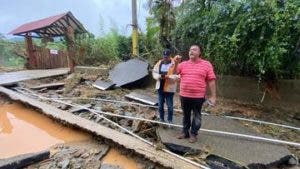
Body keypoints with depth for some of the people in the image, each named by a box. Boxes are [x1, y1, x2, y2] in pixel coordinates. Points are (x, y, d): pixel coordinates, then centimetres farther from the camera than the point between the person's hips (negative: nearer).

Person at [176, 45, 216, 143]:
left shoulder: (206, 64, -1)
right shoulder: (183, 64, 7)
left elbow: (211, 81, -2)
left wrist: (213, 96, -5)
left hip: (198, 96, -2)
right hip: (184, 95, 3)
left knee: (196, 116, 11)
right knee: (186, 115, 17)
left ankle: (193, 134, 28)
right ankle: (185, 132, 33)